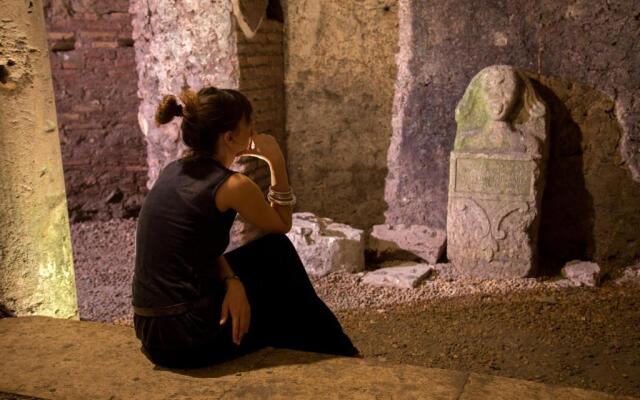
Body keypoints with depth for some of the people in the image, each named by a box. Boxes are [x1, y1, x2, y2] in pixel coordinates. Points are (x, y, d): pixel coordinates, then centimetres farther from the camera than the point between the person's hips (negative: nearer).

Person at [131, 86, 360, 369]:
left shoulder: (173, 172, 7)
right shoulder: (233, 186, -15)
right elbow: (282, 225, 3)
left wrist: (231, 280, -3)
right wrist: (277, 163, 1)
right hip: (189, 339, -7)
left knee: (277, 253, 19)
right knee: (278, 254, 12)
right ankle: (341, 358, 34)